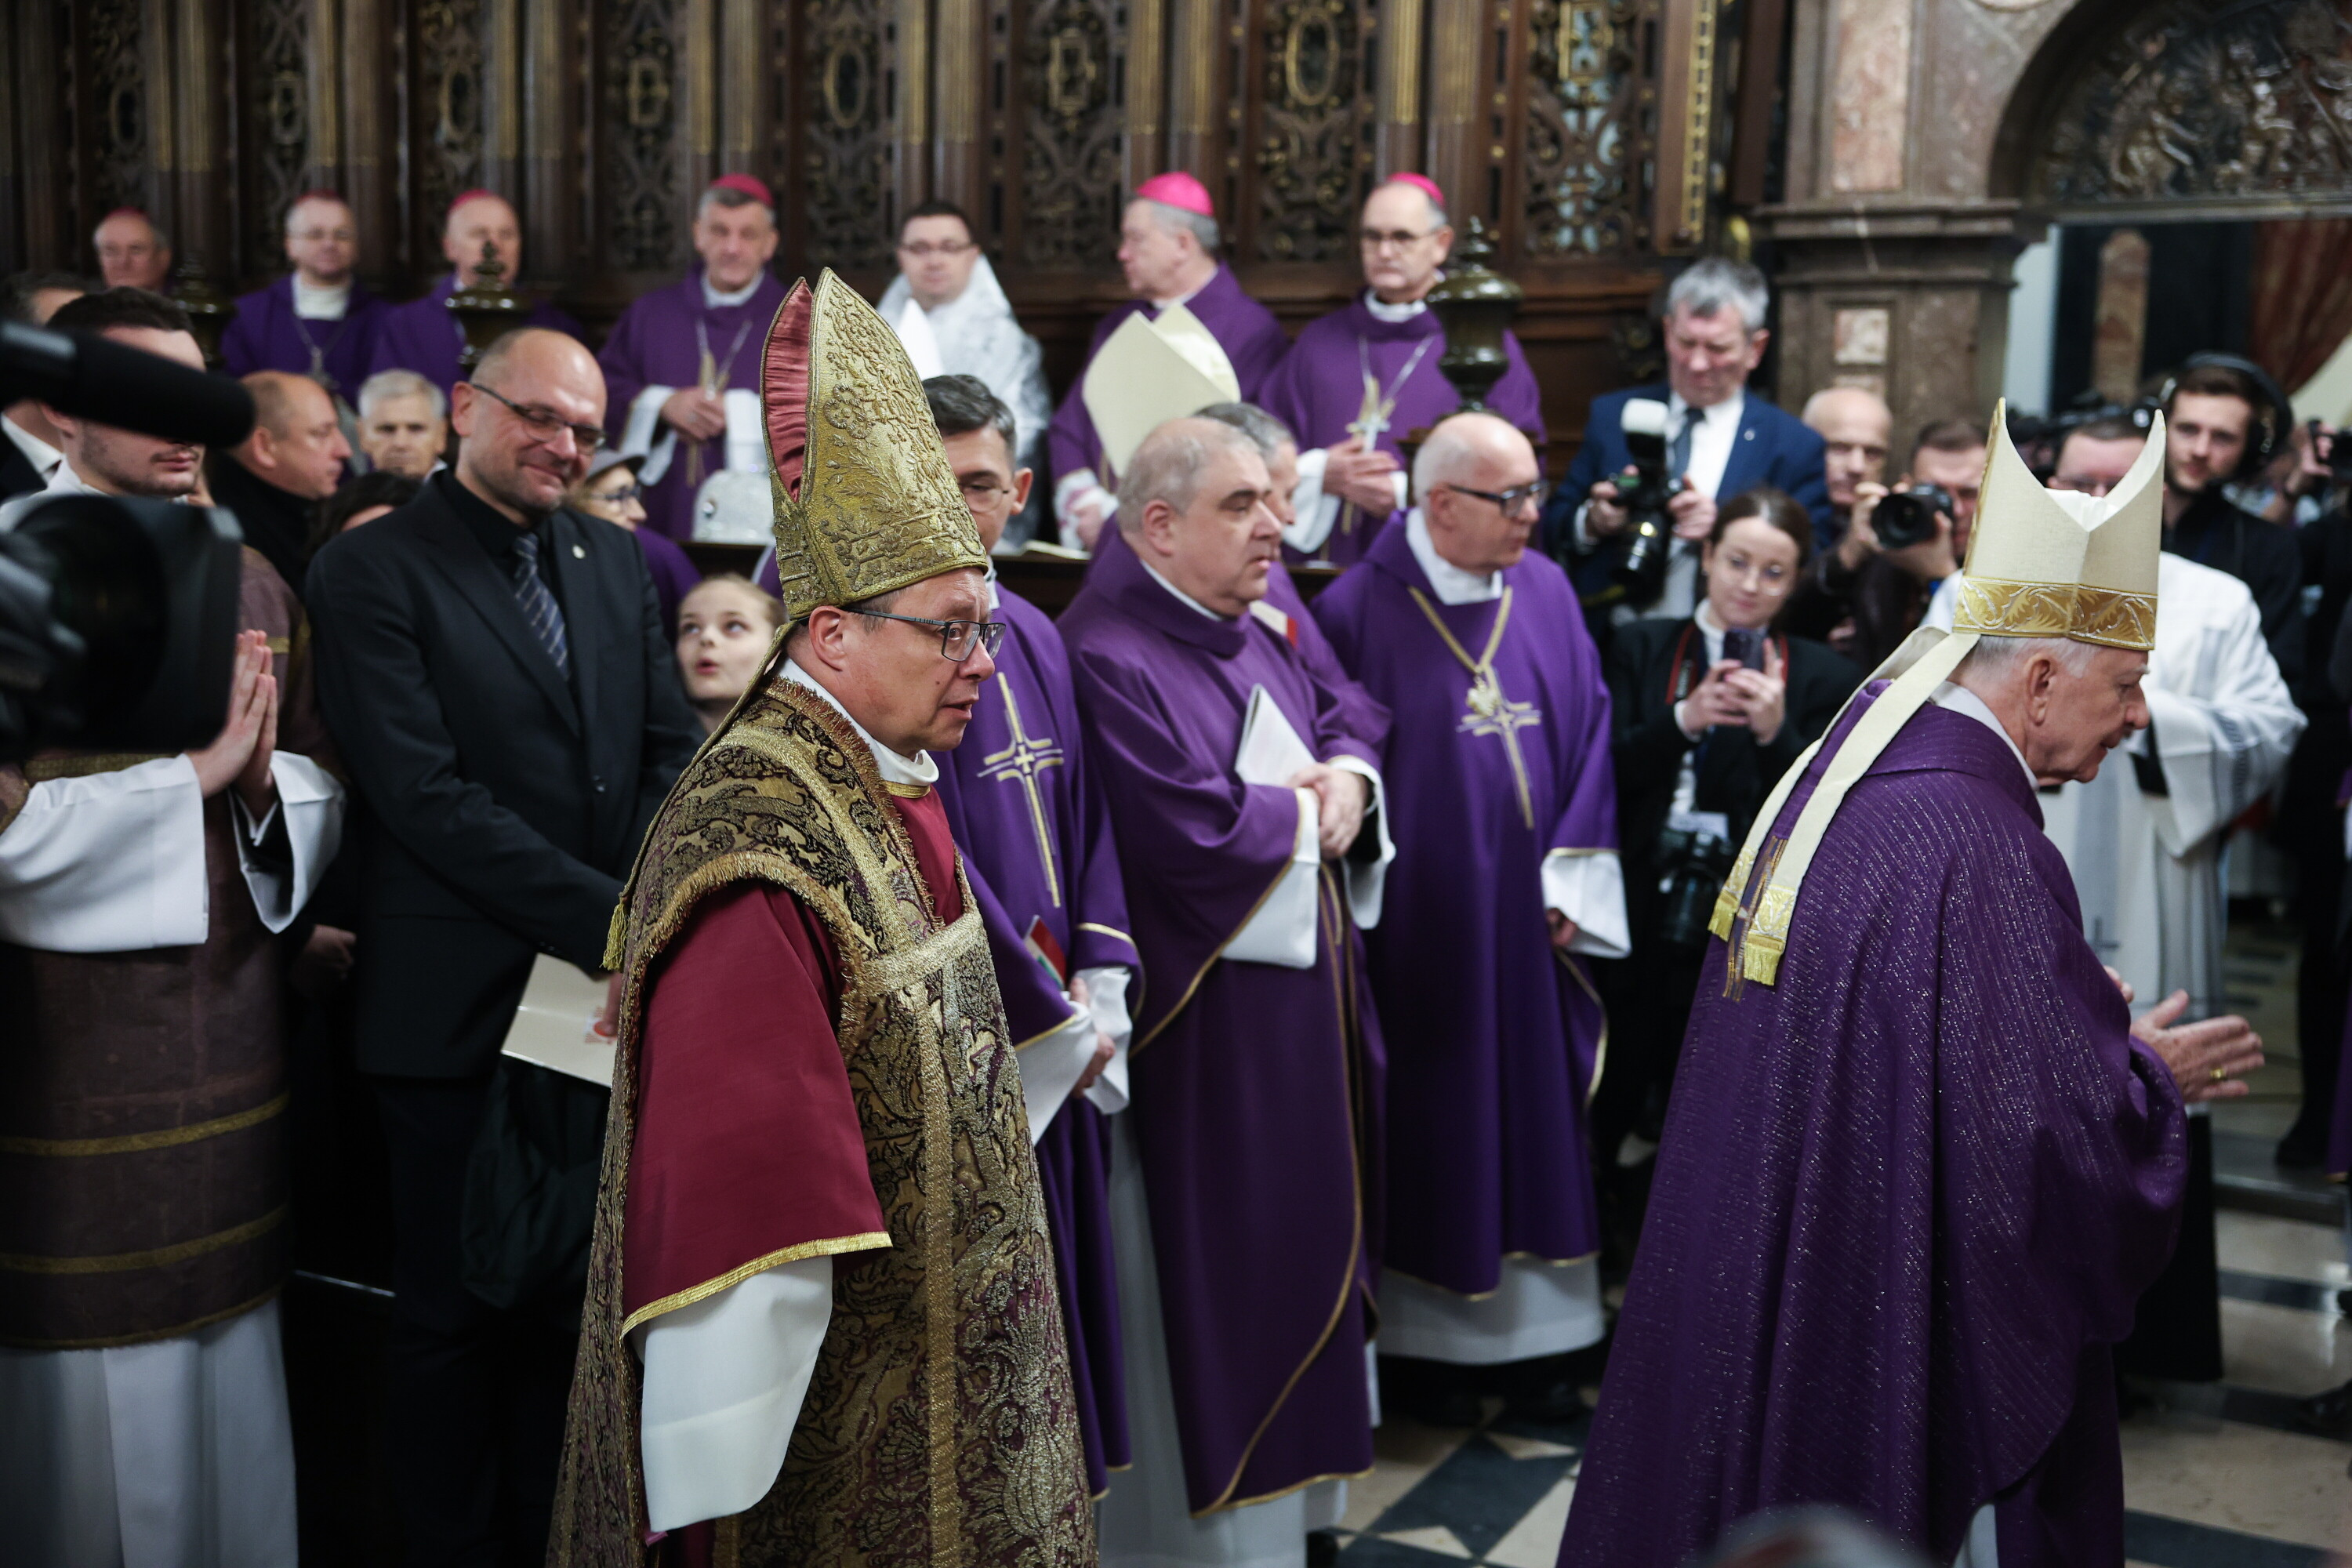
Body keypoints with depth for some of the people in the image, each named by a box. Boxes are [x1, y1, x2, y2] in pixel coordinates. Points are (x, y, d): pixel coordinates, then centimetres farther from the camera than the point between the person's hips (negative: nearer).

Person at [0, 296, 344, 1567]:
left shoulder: (250, 583, 11)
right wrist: (185, 769, -17)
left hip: (229, 1026, 5)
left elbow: (320, 795, 12)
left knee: (226, 1351, 12)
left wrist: (264, 777, -8)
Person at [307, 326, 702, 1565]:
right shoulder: (370, 571, -9)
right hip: (459, 1006, -5)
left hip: (608, 990, 5)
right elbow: (427, 795, -17)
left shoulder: (617, 560, 10)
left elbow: (672, 749, 8)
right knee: (456, 1305, 9)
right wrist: (609, 918, -21)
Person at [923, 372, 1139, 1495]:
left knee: (1058, 1279, 18)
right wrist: (1053, 1023, -13)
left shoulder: (1033, 637, 9)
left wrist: (1099, 993, -1)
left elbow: (1082, 819, 11)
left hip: (1061, 1049, 8)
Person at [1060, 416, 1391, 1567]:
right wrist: (1304, 813, -10)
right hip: (1203, 1021, -9)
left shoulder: (1257, 630, 9)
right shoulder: (1109, 659, -20)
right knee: (1213, 1265, 2)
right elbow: (1194, 832, -27)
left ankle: (1290, 1474, 34)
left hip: (1305, 992, 9)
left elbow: (1346, 719, 19)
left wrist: (1346, 780, -4)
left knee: (1300, 1233, 18)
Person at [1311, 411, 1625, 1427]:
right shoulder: (1361, 609, -11)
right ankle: (1423, 1344, 22)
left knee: (1535, 1116, 12)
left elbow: (1589, 734, 6)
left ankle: (1535, 1338, 26)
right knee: (1429, 1124, 7)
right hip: (1420, 925, -5)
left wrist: (1568, 880, -1)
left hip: (1528, 921, 5)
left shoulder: (1546, 592, 4)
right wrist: (1369, 905, -10)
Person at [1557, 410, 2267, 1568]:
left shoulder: (1844, 762, 3)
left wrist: (2080, 1016, 13)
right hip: (1894, 1329, -9)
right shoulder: (1983, 849, -26)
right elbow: (2046, 1132, -26)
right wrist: (2151, 1075, -6)